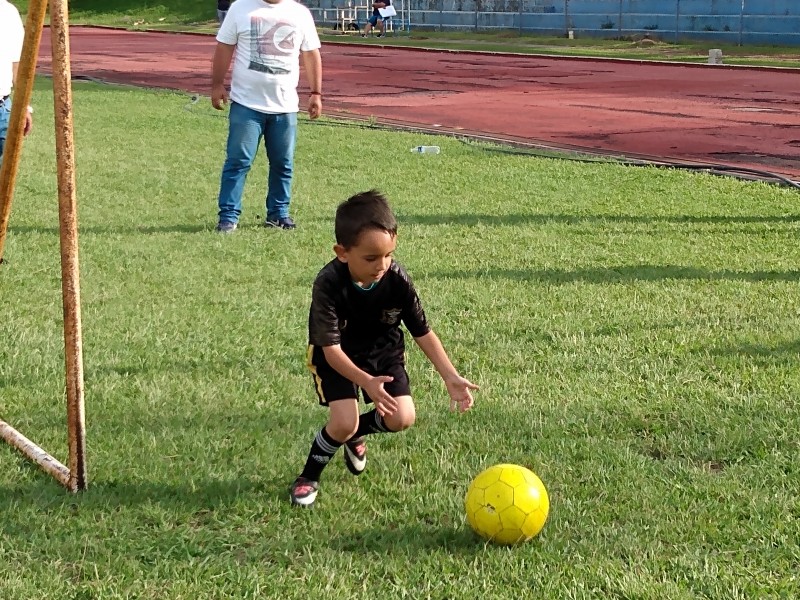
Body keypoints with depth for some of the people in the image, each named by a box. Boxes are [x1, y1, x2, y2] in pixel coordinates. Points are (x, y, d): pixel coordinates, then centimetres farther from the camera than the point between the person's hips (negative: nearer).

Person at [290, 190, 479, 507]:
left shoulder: (398, 280, -24)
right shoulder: (329, 285, -33)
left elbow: (423, 333, -12)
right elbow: (331, 348, -32)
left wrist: (451, 377, -21)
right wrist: (366, 382, -46)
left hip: (383, 350, 4)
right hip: (336, 356, -4)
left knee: (402, 419, -9)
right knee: (344, 423, -21)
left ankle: (355, 434, 24)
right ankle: (308, 477, 7)